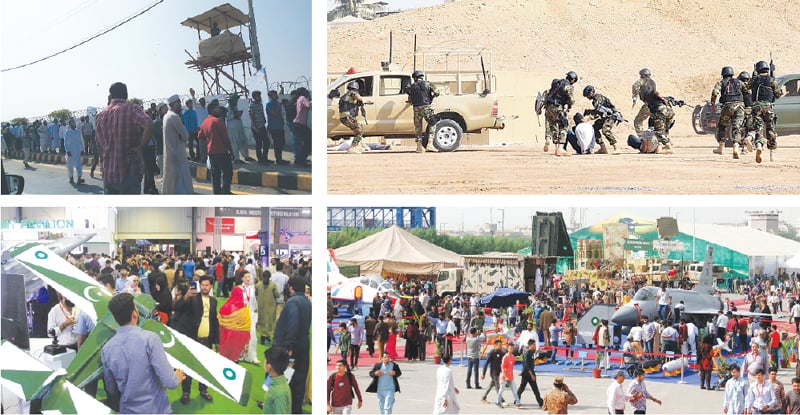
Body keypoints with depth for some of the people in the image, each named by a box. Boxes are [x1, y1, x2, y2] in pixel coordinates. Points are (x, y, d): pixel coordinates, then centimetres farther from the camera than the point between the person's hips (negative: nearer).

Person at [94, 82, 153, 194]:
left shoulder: (100, 116, 10)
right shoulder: (132, 109, -8)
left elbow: (100, 147, 17)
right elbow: (149, 125, -28)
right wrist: (140, 147, -15)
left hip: (108, 174, 5)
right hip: (129, 173, -5)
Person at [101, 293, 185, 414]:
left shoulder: (106, 349, -5)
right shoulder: (149, 338, -18)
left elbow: (112, 390, 7)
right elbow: (169, 381, -20)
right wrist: (177, 378, 3)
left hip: (128, 410, 4)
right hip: (156, 409, -3)